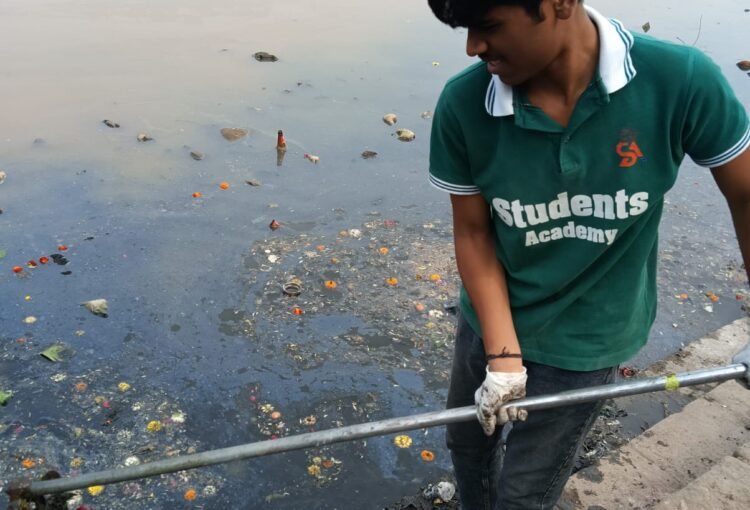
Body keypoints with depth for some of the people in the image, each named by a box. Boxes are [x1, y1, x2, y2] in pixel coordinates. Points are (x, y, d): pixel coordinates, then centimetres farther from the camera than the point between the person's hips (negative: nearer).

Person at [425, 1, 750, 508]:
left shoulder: (680, 81, -26)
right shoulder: (462, 105, -22)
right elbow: (472, 232, -11)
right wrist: (503, 354, -17)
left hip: (582, 342, -2)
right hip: (489, 323, 2)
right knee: (468, 443, 25)